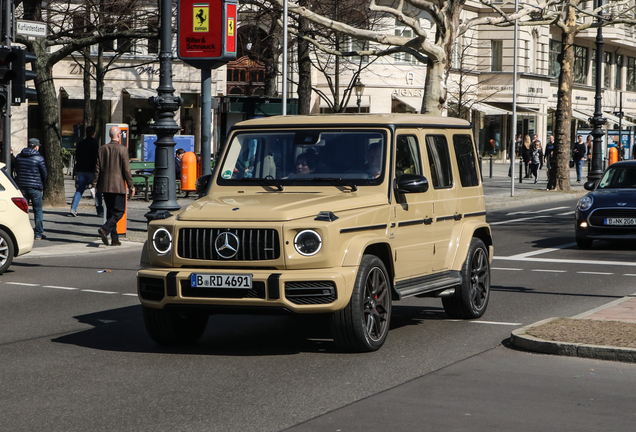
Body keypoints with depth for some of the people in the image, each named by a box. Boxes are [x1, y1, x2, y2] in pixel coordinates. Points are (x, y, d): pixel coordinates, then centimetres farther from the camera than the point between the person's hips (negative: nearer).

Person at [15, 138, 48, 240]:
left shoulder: (18, 157, 7)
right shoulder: (39, 158, -7)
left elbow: (17, 171, 14)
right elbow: (44, 173, -3)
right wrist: (42, 184, 15)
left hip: (21, 186, 4)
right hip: (35, 187, -4)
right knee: (38, 210, 4)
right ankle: (38, 234, 5)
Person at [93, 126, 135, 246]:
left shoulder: (102, 149, 5)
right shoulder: (122, 150, -9)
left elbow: (97, 168, 7)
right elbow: (126, 169, -9)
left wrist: (95, 184, 13)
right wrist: (131, 186, -2)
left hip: (105, 186, 5)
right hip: (118, 186, -5)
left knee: (110, 211, 11)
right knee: (119, 211, 1)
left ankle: (114, 239, 11)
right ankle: (105, 229, -20)